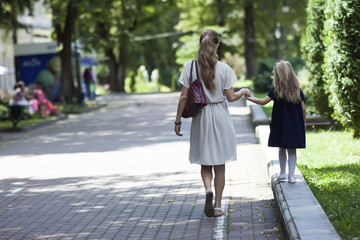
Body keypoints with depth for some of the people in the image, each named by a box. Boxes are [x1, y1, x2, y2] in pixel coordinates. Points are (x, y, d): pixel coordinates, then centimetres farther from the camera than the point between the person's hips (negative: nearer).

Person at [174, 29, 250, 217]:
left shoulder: (190, 67, -5)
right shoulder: (224, 68, -7)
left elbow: (184, 97, -5)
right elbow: (230, 97, -4)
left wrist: (178, 121, 3)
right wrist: (244, 92, 16)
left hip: (200, 118, 1)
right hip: (220, 117, -1)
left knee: (205, 163, 13)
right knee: (220, 165, 9)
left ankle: (208, 189, -16)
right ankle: (217, 206, 11)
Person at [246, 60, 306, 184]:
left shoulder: (276, 90, -10)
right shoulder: (297, 90, -3)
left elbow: (263, 101, -11)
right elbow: (303, 108, -1)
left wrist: (248, 97, 1)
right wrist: (303, 123, 12)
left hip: (280, 125, -1)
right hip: (295, 126, 1)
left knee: (281, 148, 16)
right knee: (292, 150, 5)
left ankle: (282, 172, 24)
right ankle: (291, 175, -1)